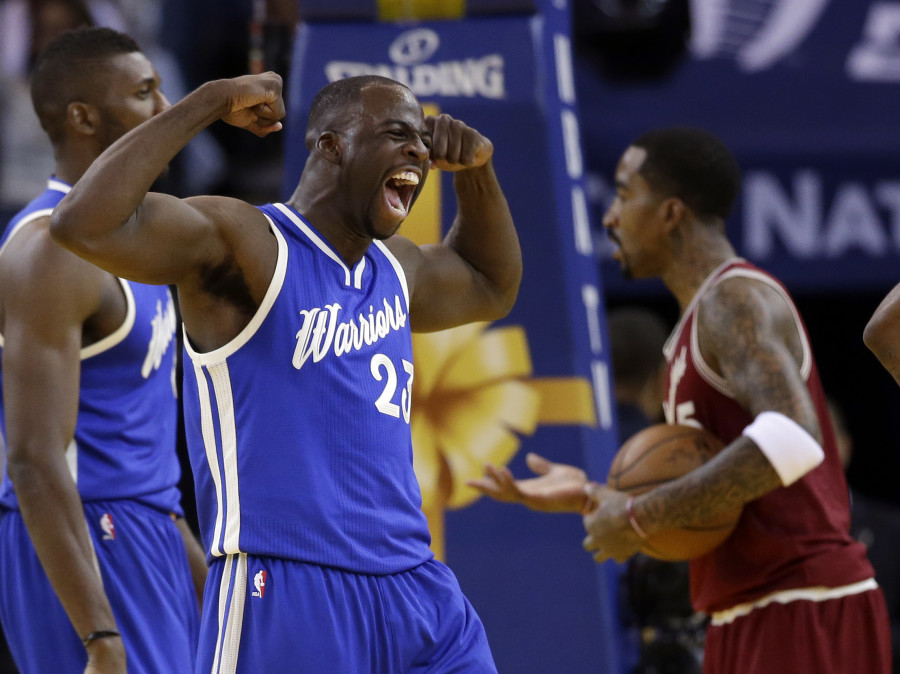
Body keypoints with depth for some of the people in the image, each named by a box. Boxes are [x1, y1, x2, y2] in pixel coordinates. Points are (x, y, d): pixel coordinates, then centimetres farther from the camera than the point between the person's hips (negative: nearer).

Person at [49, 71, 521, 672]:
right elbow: (84, 224, -24)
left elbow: (491, 288, 40)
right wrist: (210, 102, -19)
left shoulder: (394, 267, 18)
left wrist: (476, 169, 22)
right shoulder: (246, 245, -8)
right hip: (283, 593, -8)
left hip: (415, 587, 8)